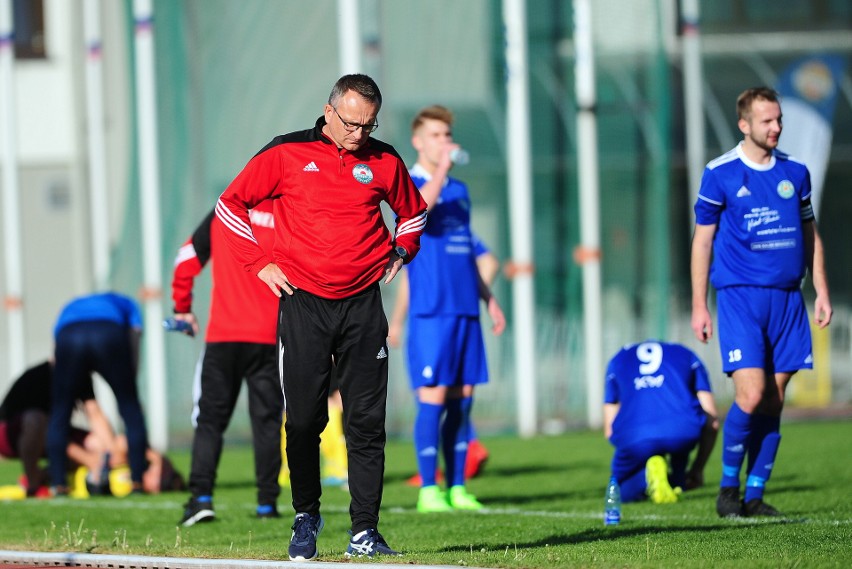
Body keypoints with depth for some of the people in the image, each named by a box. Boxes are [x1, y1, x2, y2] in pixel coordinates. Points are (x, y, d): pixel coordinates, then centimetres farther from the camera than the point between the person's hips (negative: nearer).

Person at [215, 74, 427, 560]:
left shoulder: (385, 162, 6)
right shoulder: (286, 154, -1)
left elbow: (413, 211, 25)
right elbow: (231, 205, 6)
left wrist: (399, 254, 10)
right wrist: (259, 263, 1)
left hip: (362, 305, 2)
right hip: (303, 304, -1)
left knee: (367, 422, -2)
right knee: (304, 420, 0)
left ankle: (365, 530, 1)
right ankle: (306, 519, 16)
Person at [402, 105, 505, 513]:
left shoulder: (459, 190, 19)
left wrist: (487, 298, 20)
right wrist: (440, 170, -31)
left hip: (465, 310, 6)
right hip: (431, 311, -6)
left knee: (462, 399, 5)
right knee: (433, 397, -8)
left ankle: (456, 487, 9)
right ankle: (429, 490, -5)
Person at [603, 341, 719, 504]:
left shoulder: (618, 361, 34)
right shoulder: (686, 356, 32)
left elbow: (609, 431, 26)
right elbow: (712, 421, 25)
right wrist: (697, 469, 32)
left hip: (633, 438, 0)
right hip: (682, 432, 0)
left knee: (623, 493, 25)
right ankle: (678, 480, 11)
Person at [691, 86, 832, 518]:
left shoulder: (795, 172, 10)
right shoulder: (720, 174, -1)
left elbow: (810, 236, 18)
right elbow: (703, 241, 2)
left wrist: (822, 292, 11)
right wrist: (699, 306, -1)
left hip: (787, 298, 4)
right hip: (740, 297, -4)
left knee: (774, 401, 2)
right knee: (751, 395, -15)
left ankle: (755, 496, 10)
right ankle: (728, 486, 2)